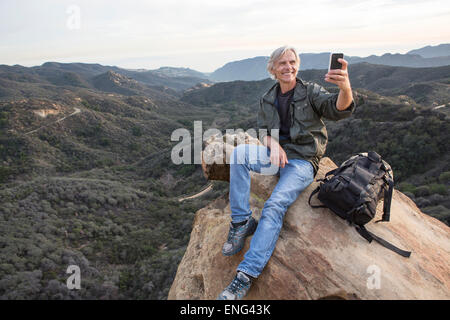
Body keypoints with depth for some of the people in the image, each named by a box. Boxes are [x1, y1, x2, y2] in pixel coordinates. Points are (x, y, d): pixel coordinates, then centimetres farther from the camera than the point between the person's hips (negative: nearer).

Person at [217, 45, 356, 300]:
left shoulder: (310, 92, -2)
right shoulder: (267, 100, 12)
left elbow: (339, 109, -19)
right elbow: (264, 132, 12)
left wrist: (346, 88, -44)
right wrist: (273, 144, -13)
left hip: (303, 162, -4)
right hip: (276, 155, 5)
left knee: (275, 205, -27)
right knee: (239, 152, -25)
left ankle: (247, 275, -27)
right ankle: (242, 222, -18)